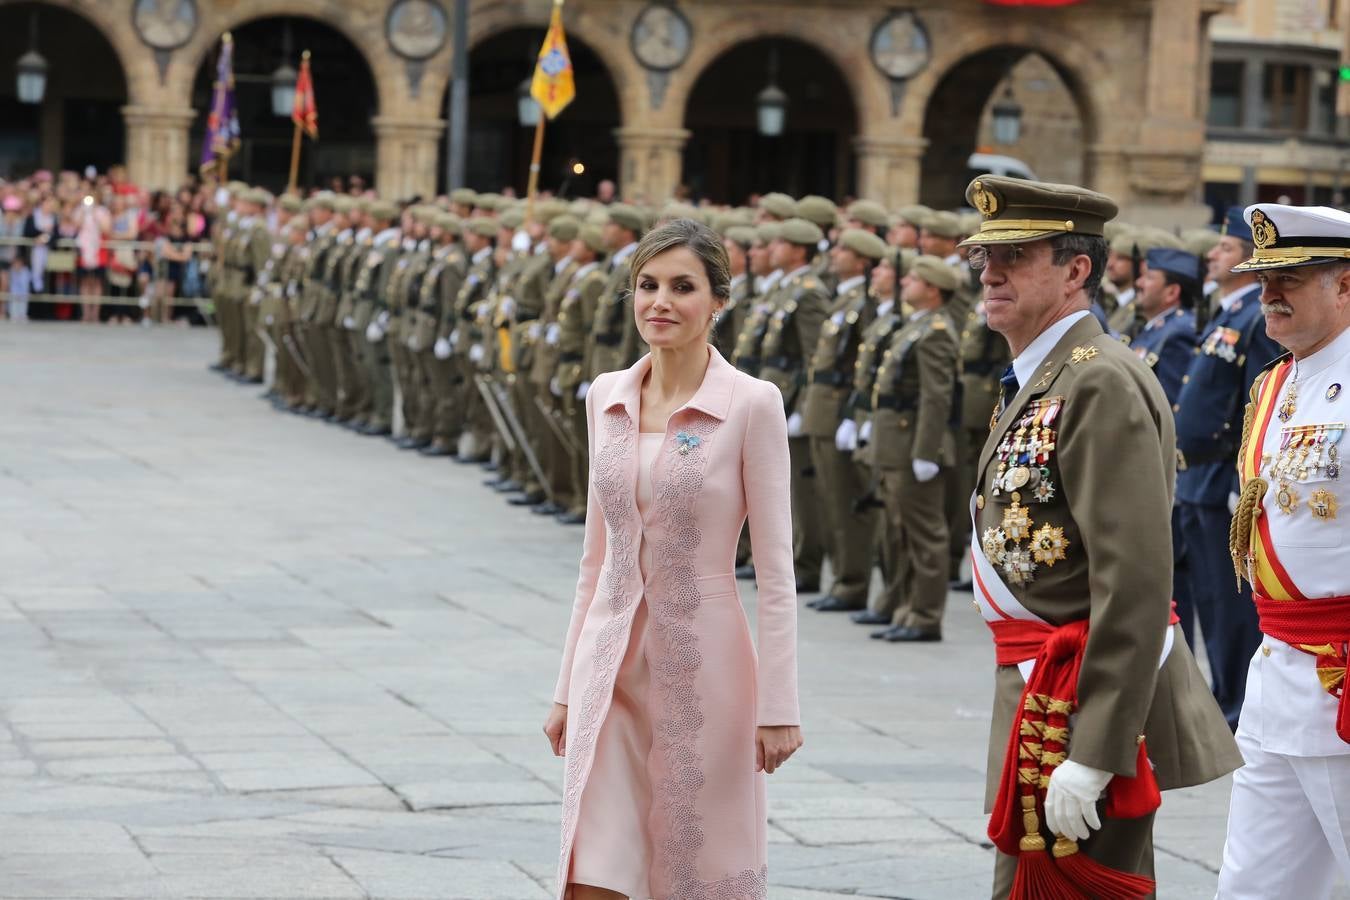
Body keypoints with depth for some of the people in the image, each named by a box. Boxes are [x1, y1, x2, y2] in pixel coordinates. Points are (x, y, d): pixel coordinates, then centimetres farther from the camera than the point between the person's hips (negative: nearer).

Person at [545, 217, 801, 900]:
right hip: (611, 663, 4)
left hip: (702, 664, -4)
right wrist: (567, 685, 15)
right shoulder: (606, 397, 7)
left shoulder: (752, 405, -9)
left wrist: (778, 707, -11)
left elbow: (775, 570, -8)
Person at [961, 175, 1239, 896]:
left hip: (1086, 706, -10)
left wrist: (1091, 756, -27)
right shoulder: (1039, 381, 16)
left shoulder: (1100, 383, -17)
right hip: (1037, 694, 10)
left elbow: (1136, 583, -24)